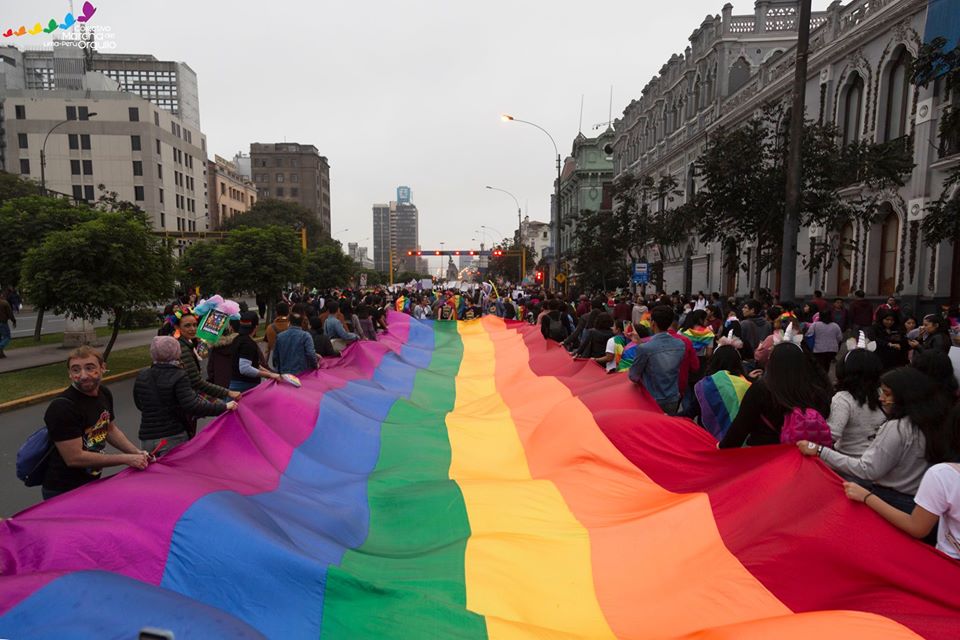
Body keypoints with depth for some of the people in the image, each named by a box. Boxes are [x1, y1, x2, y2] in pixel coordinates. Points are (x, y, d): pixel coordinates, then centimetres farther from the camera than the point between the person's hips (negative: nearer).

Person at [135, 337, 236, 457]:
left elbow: (139, 404, 15)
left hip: (147, 439, 5)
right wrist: (223, 407, -22)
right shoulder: (179, 377, -16)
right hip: (174, 438, -4)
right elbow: (193, 406, -26)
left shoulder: (141, 376, 1)